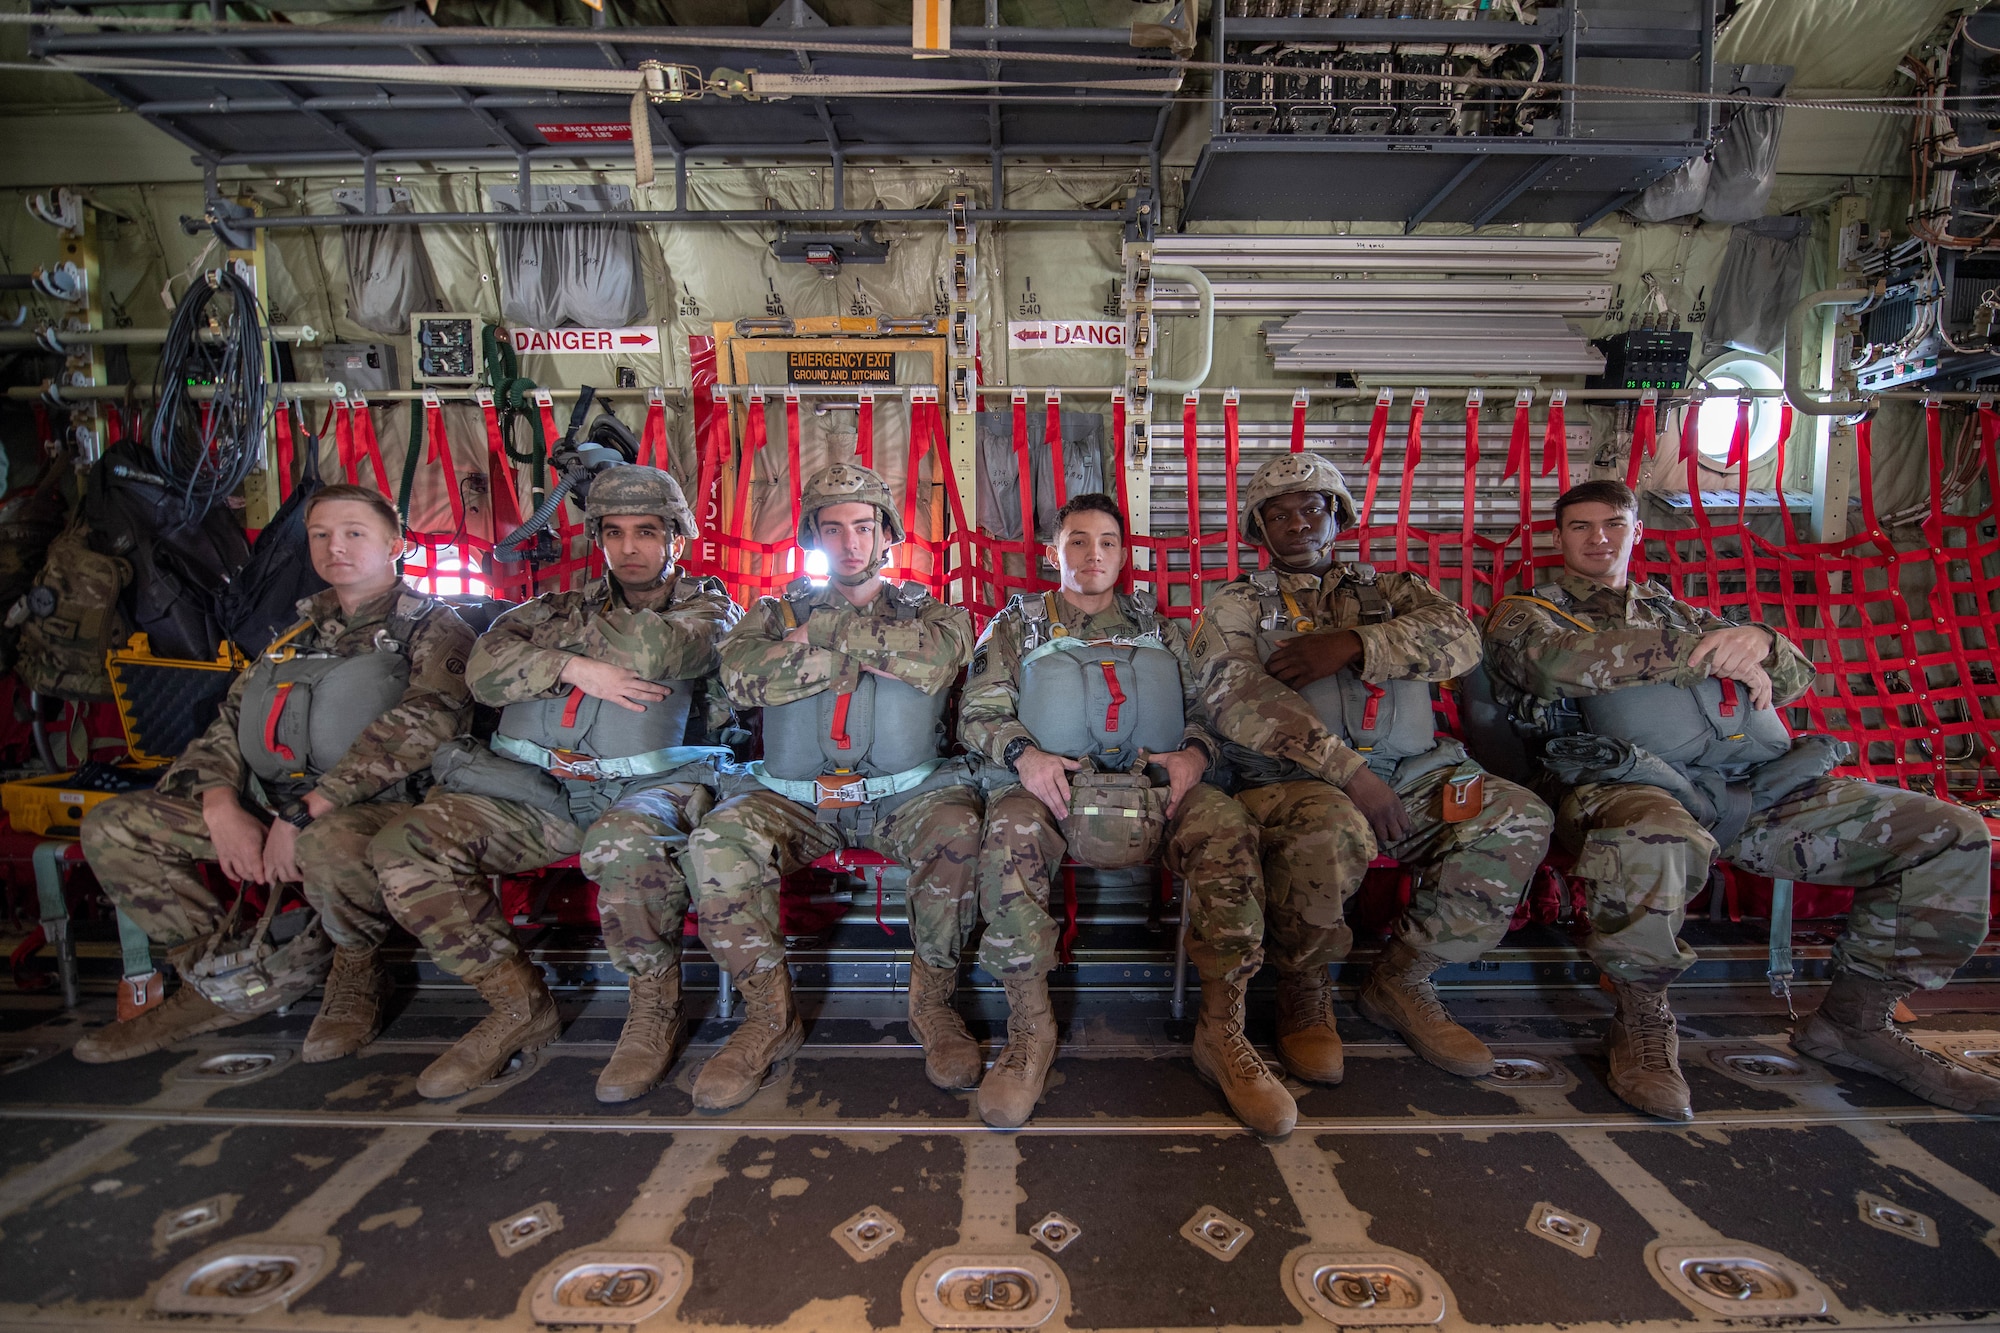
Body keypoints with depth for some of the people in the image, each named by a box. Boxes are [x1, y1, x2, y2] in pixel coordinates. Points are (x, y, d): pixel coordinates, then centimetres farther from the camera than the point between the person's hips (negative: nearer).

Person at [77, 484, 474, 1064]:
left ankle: (358, 973, -7)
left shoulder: (432, 626, -1)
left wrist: (305, 814, -23)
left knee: (329, 843, -39)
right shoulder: (297, 632, 21)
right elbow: (229, 722, 16)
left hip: (378, 805, -7)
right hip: (269, 803, 7)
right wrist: (223, 809, -6)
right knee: (112, 825, -2)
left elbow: (419, 723, -19)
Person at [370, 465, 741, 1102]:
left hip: (652, 785, -5)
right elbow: (485, 668, 3)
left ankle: (655, 1006, -12)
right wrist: (575, 668, -13)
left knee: (622, 844, -39)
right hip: (544, 788, 5)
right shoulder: (566, 605, 19)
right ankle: (520, 1004, 0)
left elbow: (649, 650, -16)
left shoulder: (709, 608, 7)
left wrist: (558, 625, 2)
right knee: (404, 847, -14)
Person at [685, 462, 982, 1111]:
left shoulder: (929, 610, 11)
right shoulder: (779, 610, 14)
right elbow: (741, 675, -10)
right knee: (718, 841, -27)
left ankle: (931, 1004, -10)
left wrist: (824, 628, -9)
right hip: (797, 799, 1)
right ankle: (771, 1015, -7)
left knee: (958, 828, -32)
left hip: (901, 794, -1)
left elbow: (937, 657, -16)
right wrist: (872, 654, -11)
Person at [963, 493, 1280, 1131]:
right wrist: (1023, 752, -13)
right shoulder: (1017, 625, 19)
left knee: (1227, 828, -29)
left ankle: (1221, 1030, -18)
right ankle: (1030, 1028, -20)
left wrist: (1195, 752, -7)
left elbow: (1203, 708, 17)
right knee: (1007, 834, -36)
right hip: (1053, 786, -1)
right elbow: (978, 713, 8)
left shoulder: (1159, 628, 25)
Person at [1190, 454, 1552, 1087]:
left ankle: (1401, 981, -2)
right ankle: (1303, 990, -6)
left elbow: (1458, 635, 0)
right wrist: (1349, 771, -18)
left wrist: (1353, 644, -16)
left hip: (1410, 773, 4)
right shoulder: (1236, 604, 12)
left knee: (1520, 819, -20)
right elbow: (1236, 697, -9)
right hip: (1292, 777, -4)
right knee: (1330, 829, -37)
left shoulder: (1389, 589, 22)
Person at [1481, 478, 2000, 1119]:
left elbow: (1796, 677, 25)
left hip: (1756, 786, 7)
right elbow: (1562, 661, -12)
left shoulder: (1674, 611, 32)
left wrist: (1759, 643, -2)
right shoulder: (1524, 615, 13)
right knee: (1651, 842, -42)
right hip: (1631, 785, -6)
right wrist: (1707, 653, -5)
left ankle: (1856, 1018, 10)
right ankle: (1642, 1021, -17)